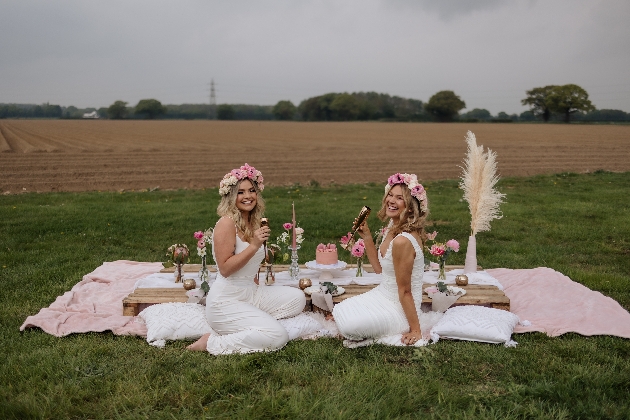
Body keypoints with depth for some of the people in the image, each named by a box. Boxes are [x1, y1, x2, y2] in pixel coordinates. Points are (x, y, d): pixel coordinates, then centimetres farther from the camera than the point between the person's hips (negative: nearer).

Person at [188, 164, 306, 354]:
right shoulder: (227, 223, -16)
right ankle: (212, 342, -8)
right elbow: (225, 269, -21)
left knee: (297, 297, -2)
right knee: (278, 336, -19)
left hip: (251, 293, 8)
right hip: (226, 301, -8)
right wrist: (254, 246, -26)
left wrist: (259, 291, 14)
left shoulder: (254, 223, 9)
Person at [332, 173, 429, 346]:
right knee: (338, 310, 9)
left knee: (348, 326, -18)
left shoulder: (403, 241, -30)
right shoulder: (393, 228, 1)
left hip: (399, 307, -9)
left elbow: (404, 291, -24)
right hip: (384, 294, 9)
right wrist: (366, 237, 2)